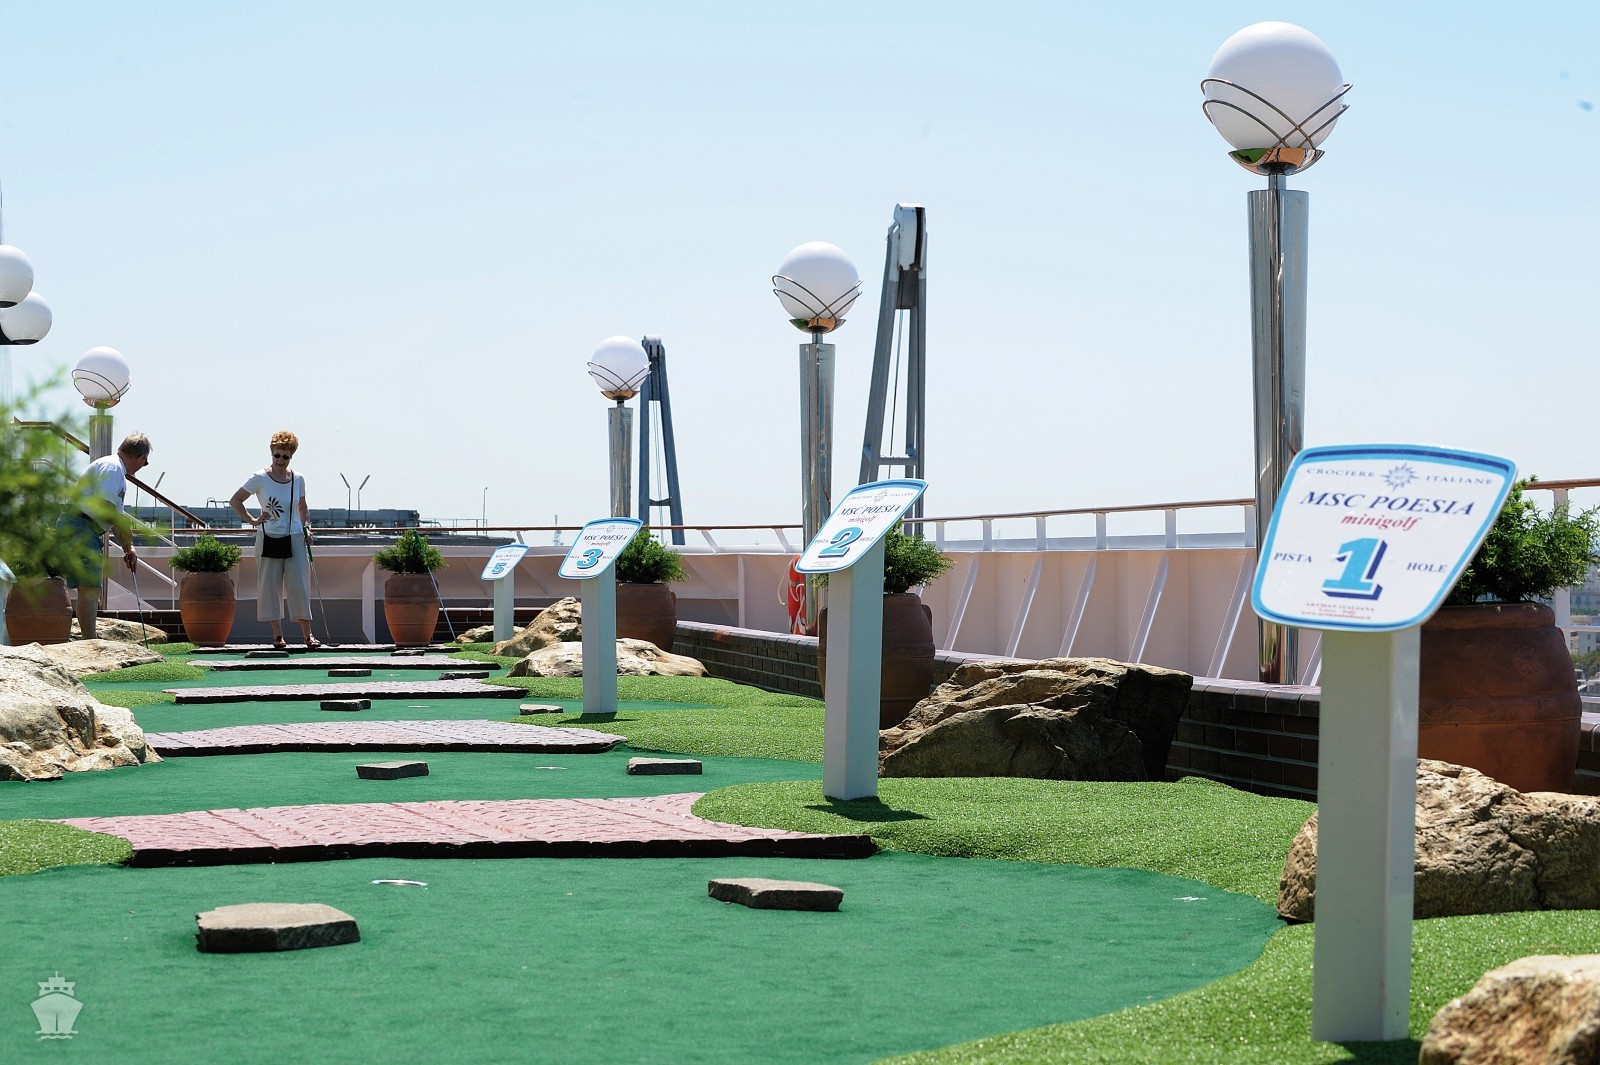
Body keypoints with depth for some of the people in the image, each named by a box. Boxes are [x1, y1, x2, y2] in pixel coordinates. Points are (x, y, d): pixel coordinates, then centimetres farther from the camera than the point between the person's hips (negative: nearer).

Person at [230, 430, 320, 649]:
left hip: (295, 539, 2)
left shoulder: (298, 479, 5)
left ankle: (308, 635, -2)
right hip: (268, 539, -1)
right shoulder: (260, 478, -4)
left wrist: (306, 528, 5)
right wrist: (252, 520, -4)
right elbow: (235, 501, 2)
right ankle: (277, 634, 6)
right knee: (270, 587, 0)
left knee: (299, 586, -4)